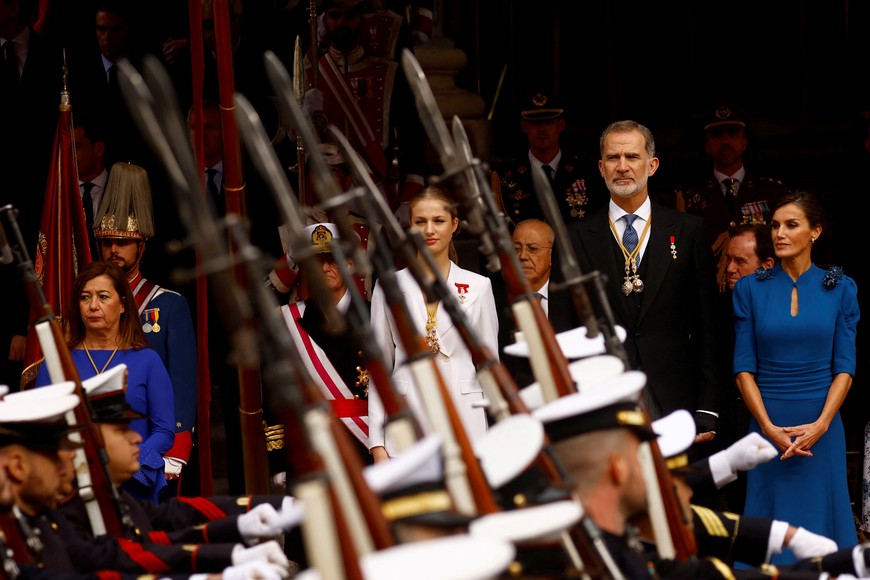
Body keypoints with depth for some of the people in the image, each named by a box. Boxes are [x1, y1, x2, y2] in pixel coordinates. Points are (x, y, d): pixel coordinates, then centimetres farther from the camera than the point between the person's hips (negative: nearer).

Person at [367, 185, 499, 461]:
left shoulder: (478, 286, 8)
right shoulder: (388, 287, 8)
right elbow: (380, 366, 9)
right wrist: (377, 443, 4)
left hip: (465, 417, 0)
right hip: (407, 421, 0)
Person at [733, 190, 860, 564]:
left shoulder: (840, 289, 2)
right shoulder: (750, 289, 2)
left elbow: (844, 367, -1)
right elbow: (743, 367, -1)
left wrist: (820, 424, -14)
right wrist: (769, 428, -12)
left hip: (821, 427, 0)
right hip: (767, 425, 0)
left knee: (820, 520, 4)